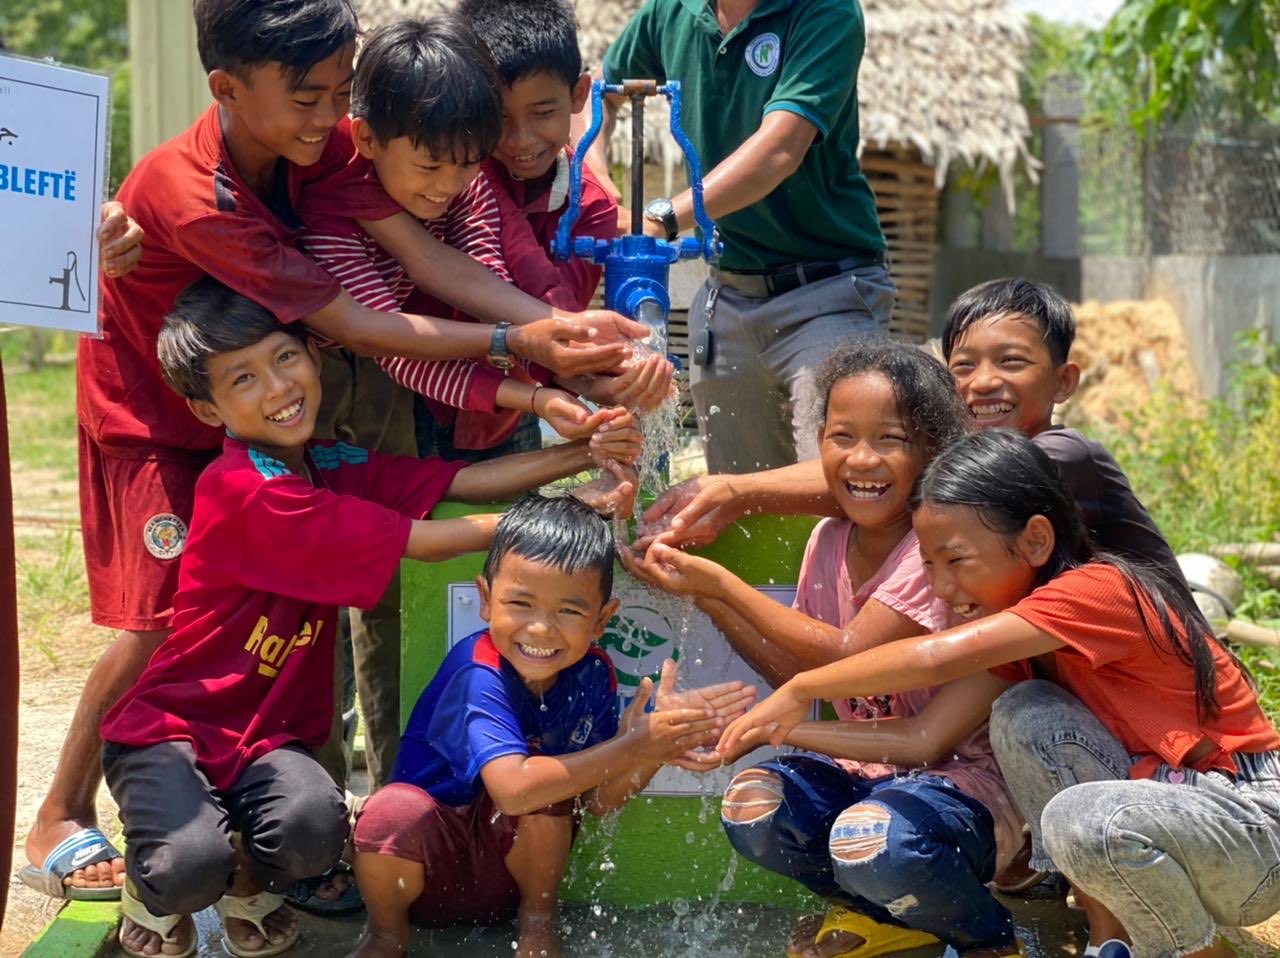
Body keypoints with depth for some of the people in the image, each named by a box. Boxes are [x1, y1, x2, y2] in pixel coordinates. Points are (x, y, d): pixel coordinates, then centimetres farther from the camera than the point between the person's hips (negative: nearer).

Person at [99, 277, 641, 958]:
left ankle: (249, 887, 10)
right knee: (192, 865, -32)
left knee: (315, 830, -27)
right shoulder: (240, 491, -23)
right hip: (170, 724, -6)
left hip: (268, 733, 6)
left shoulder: (335, 469, 4)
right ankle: (150, 893, 8)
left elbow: (467, 481, -5)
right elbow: (424, 541, -21)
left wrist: (589, 452, -19)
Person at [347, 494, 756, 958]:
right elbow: (512, 787, -40)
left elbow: (598, 798, -6)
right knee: (394, 811, -35)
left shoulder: (590, 674, -8)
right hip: (428, 864, -4)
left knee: (549, 789, -26)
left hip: (514, 862, 4)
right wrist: (635, 745, -36)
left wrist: (658, 747, -26)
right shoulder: (478, 674, -26)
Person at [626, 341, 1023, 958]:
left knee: (873, 839, -34)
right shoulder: (828, 542, 3)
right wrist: (709, 602, -5)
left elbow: (845, 655, -20)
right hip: (864, 765, 7)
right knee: (752, 808, -16)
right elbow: (800, 676, 5)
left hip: (965, 779, -7)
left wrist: (720, 581, -16)